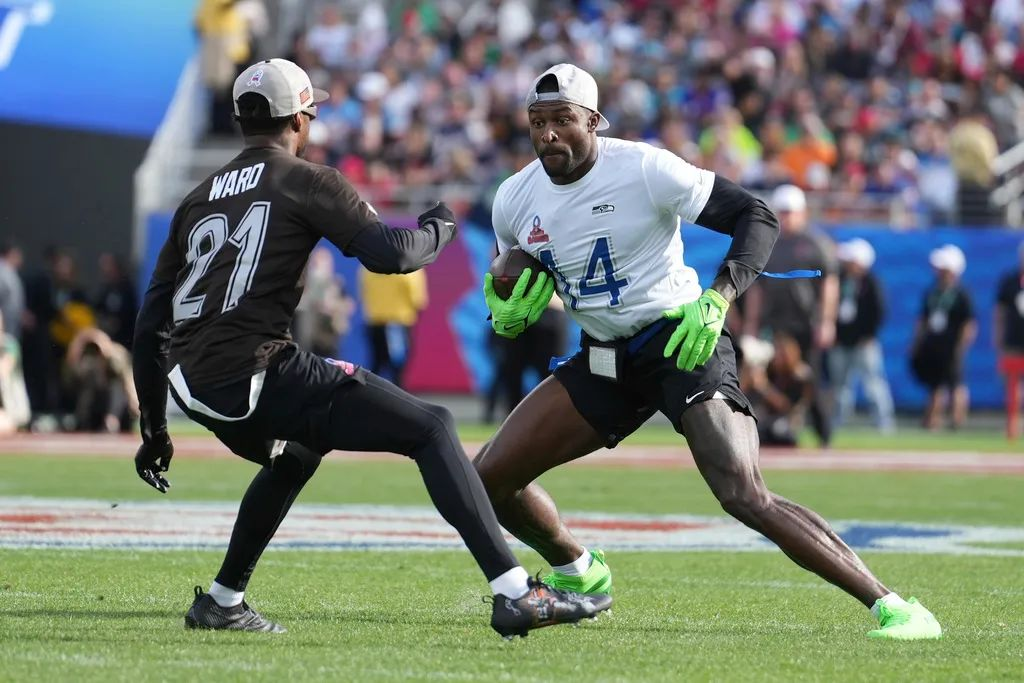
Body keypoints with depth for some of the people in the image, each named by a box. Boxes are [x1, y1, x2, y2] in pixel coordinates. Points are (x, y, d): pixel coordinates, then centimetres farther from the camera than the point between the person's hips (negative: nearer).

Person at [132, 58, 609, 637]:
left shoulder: (199, 199, 22)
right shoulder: (307, 181, 3)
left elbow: (151, 325, 21)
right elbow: (390, 253, -11)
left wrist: (155, 429, 27)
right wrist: (439, 226, 12)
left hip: (193, 386, 7)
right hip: (257, 375, -7)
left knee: (293, 457, 38)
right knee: (431, 429, -3)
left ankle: (223, 602, 37)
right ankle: (515, 593, -18)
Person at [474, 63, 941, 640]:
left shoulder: (644, 169, -17)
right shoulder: (515, 200, 0)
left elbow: (758, 218, -14)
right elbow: (517, 280, 19)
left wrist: (717, 300, -28)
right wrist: (509, 309, -6)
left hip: (681, 345, -7)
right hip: (603, 360, 7)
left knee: (744, 494, -24)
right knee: (490, 477, 3)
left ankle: (890, 606, -22)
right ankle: (578, 572, 31)